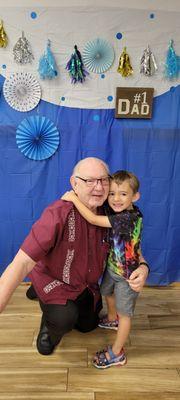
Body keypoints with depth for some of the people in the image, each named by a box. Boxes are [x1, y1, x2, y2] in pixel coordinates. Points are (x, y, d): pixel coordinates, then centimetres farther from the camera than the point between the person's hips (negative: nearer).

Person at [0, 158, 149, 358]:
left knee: (88, 325, 24)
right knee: (65, 319, -33)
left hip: (88, 285, 6)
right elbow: (22, 263, -41)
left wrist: (142, 266, -28)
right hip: (53, 280, -5)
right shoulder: (58, 214, -37)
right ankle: (49, 327, 5)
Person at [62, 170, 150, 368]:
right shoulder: (115, 211, -10)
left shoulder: (129, 218, -35)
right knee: (108, 293, 31)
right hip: (112, 266, 9)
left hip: (127, 275, -8)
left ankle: (117, 354, 29)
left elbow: (93, 219, -35)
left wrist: (73, 198, -27)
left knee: (124, 313, 10)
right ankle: (111, 320, 61)